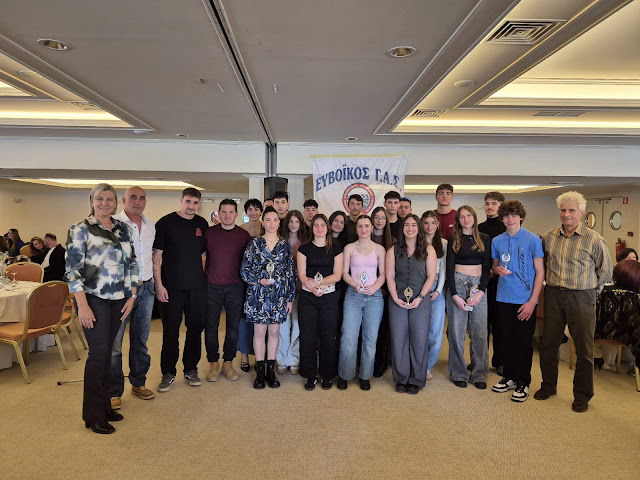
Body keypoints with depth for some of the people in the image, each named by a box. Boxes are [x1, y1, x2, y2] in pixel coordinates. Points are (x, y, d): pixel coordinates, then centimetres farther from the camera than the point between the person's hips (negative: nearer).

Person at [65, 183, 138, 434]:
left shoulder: (123, 229, 9)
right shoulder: (80, 230, -5)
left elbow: (131, 263, 12)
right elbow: (73, 269, -10)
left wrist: (131, 296, 5)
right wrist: (83, 306, -15)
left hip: (118, 300, 5)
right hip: (94, 299, -5)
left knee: (106, 352, 12)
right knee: (98, 352, -4)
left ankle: (104, 406, 24)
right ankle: (94, 415, 9)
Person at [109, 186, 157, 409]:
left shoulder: (151, 226, 11)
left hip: (145, 288, 6)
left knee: (140, 340, 15)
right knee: (114, 343, 0)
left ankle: (138, 383, 29)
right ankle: (114, 392, 13)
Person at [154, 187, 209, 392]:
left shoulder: (202, 224, 9)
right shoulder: (166, 222, -3)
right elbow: (156, 256, -4)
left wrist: (206, 277, 9)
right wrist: (159, 285, -11)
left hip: (197, 287, 4)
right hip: (171, 287, -4)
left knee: (196, 327, 10)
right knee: (171, 330, 3)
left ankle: (191, 369, 25)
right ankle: (168, 373, 18)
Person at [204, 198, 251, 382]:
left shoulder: (244, 235, 3)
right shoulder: (209, 232, 2)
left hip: (235, 287, 0)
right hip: (212, 286, 0)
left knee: (233, 328, 6)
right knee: (211, 327, 4)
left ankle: (228, 363, 21)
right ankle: (213, 364, 18)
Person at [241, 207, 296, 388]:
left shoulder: (285, 245, 6)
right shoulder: (254, 243, 2)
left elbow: (291, 273, 6)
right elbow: (244, 270, 2)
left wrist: (290, 298, 4)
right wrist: (259, 280, -14)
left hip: (279, 295, 2)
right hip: (258, 295, -1)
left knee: (274, 332, 7)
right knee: (259, 331, 4)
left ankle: (271, 370, 19)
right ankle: (260, 372, 16)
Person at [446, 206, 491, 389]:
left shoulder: (484, 239, 9)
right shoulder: (454, 240, 5)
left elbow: (486, 267, 5)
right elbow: (449, 268, 0)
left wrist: (481, 292, -7)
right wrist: (455, 295, -10)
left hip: (478, 286, 1)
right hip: (457, 284, -1)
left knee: (479, 332, 0)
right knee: (457, 331, 0)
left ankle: (479, 375, 13)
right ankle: (459, 374, 13)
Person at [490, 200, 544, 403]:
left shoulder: (533, 240, -5)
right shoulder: (497, 241, 6)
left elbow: (540, 272, -6)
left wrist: (532, 301, -12)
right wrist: (498, 270, -6)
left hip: (525, 300, -3)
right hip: (503, 298, 4)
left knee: (524, 342, 5)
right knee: (506, 340, 11)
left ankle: (523, 383, 18)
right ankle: (509, 377, 26)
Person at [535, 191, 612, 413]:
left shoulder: (594, 239, -6)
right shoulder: (549, 237, 4)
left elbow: (605, 271, 4)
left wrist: (590, 291, 4)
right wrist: (551, 284, 12)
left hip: (581, 299, -3)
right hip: (553, 296, 3)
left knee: (584, 348, 6)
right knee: (548, 344, 12)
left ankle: (582, 395, 21)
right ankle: (548, 386, 29)